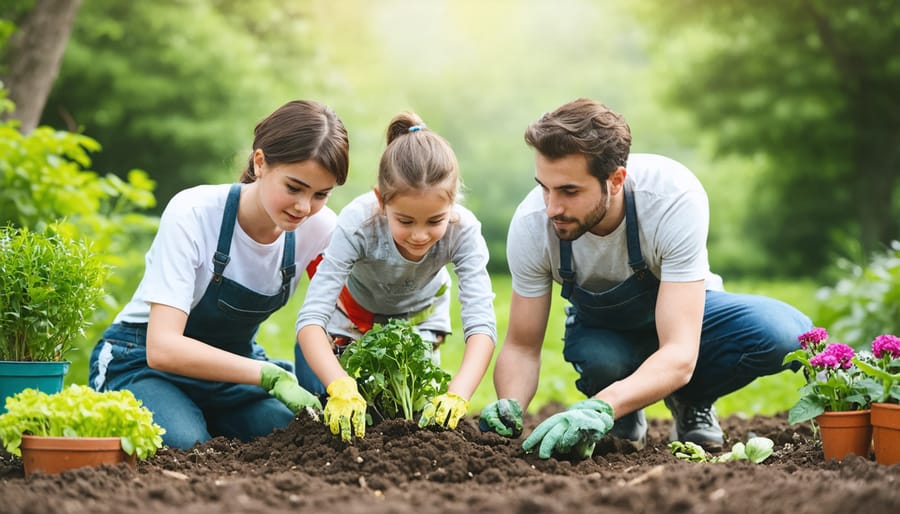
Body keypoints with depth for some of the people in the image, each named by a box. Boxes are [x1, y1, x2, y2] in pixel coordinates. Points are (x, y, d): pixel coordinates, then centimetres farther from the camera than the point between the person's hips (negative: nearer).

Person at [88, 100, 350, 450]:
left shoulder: (320, 228, -13)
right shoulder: (192, 214, -27)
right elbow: (163, 348, -34)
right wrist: (270, 376, -43)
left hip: (233, 361, 4)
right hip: (144, 361, -4)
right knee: (187, 444, -33)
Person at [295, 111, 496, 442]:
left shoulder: (463, 230, -36)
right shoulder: (358, 222, -40)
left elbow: (481, 324, -40)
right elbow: (311, 318, -43)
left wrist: (457, 395, -58)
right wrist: (341, 387, -61)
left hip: (418, 316, 1)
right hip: (353, 312, -1)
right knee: (332, 419, -8)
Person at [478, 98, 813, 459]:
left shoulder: (676, 199, -37)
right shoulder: (531, 224, -29)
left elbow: (679, 354, -42)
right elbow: (522, 347, -17)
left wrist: (600, 408, -58)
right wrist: (509, 406, -40)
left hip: (684, 313, -1)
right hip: (600, 327, 1)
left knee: (787, 334, -31)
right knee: (600, 361, -37)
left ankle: (690, 401, -1)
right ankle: (626, 417, 1)